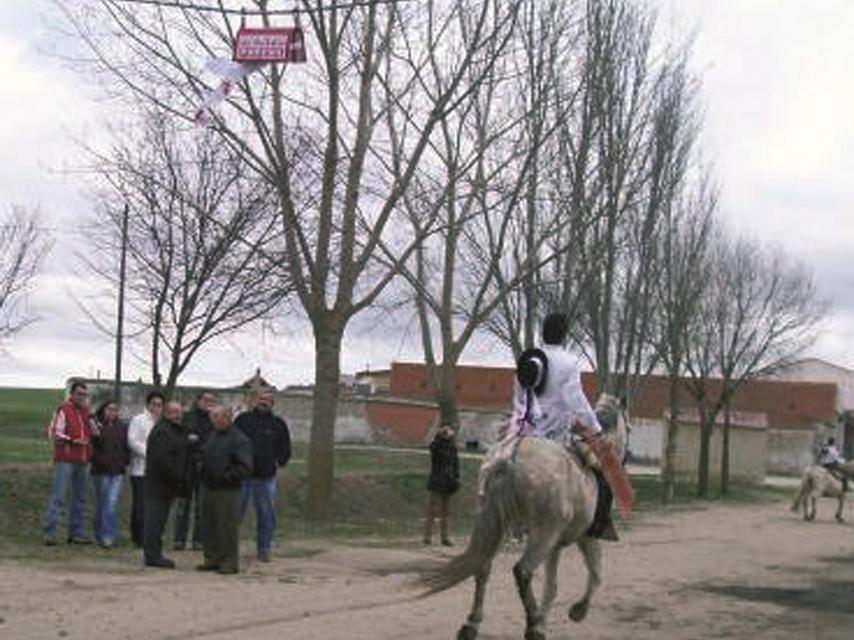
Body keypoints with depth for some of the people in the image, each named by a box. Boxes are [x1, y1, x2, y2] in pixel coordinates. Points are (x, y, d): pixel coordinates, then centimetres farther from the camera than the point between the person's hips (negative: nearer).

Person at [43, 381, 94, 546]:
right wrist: (72, 441, -21)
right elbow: (54, 433, -12)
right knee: (57, 496, -10)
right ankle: (49, 533, -9)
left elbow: (90, 432, 26)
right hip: (65, 460, -7)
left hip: (81, 461, 8)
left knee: (80, 497, 10)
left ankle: (77, 533, 16)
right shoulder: (63, 410, -7)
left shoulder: (86, 411, 14)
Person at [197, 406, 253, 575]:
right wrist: (204, 475, 11)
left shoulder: (239, 440, -9)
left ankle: (229, 561, 0)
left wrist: (227, 477, -17)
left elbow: (245, 467, -14)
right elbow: (204, 458, 27)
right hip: (209, 489, 8)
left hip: (228, 491, -8)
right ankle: (212, 558, 20)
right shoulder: (212, 437, 16)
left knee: (228, 526, -5)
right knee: (209, 525, 11)